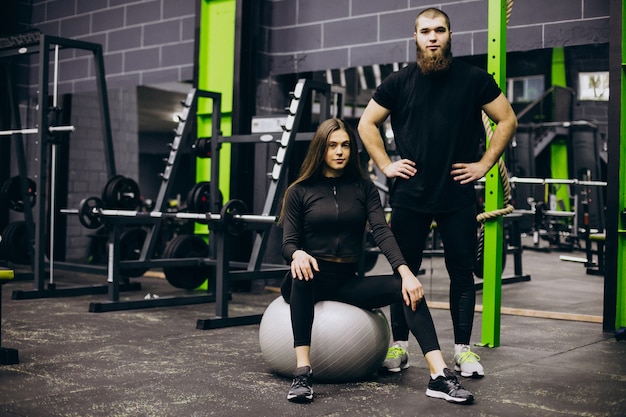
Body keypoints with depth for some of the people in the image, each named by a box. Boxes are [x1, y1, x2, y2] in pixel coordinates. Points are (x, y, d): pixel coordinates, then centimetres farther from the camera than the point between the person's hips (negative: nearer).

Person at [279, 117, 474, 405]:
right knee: (302, 274, -39)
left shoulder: (364, 188, 6)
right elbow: (288, 242, -7)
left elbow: (382, 232, -7)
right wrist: (298, 254, -33)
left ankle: (440, 377, -29)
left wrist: (406, 273, -24)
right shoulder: (300, 191, 0)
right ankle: (302, 373, -39)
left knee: (406, 288, -22)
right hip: (309, 281, -2)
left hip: (348, 282, 3)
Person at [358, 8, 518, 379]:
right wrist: (385, 165, 3)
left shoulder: (473, 79, 1)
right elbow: (367, 124, 12)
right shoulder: (399, 82, 4)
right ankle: (399, 347, 17)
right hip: (410, 196, 1)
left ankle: (464, 349, 15)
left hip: (458, 195, 0)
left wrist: (484, 164, -1)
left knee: (462, 271, 4)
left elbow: (507, 120, 5)